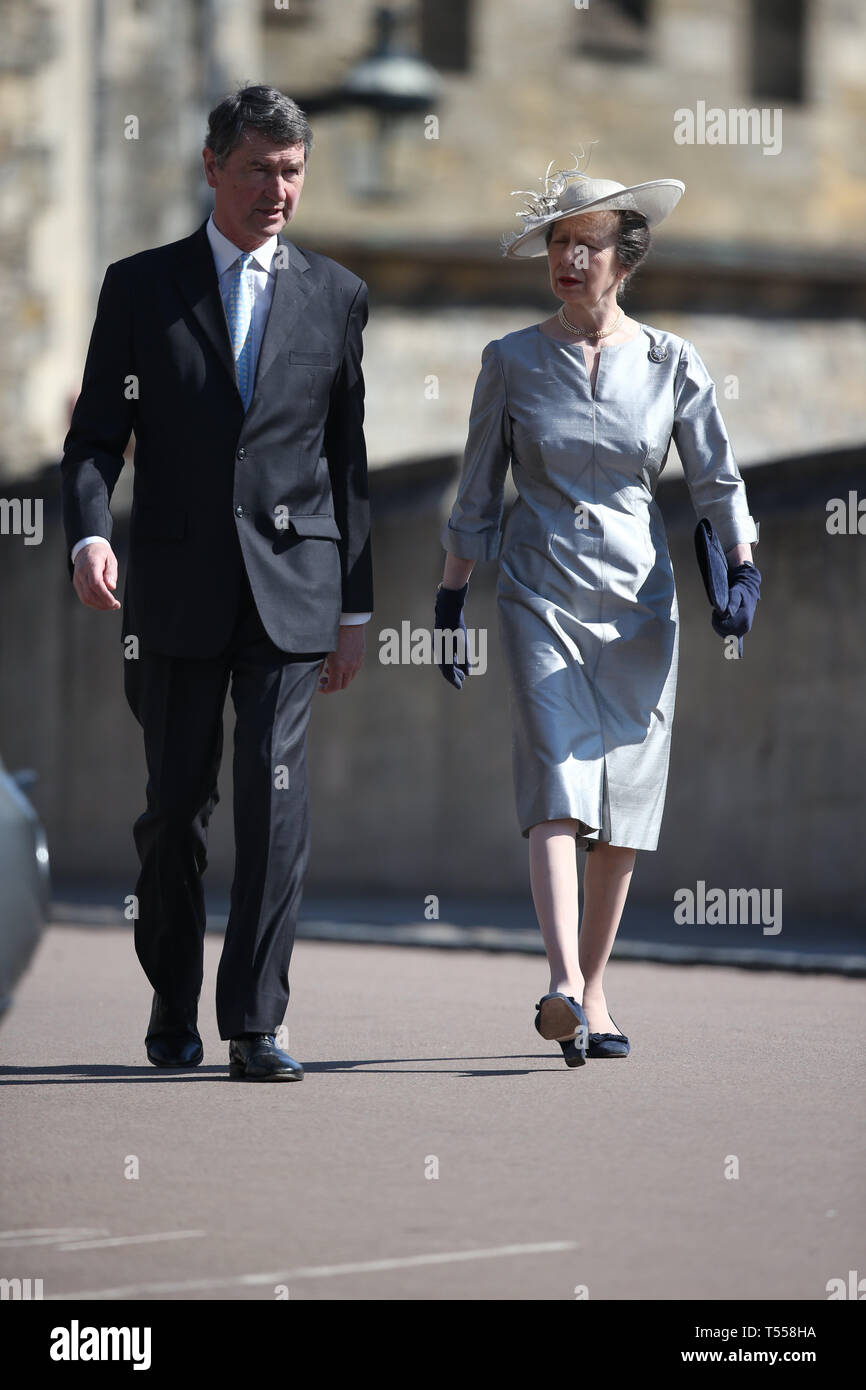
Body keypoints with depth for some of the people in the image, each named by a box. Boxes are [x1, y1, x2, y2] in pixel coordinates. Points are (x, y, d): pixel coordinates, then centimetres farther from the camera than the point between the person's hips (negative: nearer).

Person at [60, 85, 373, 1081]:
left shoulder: (334, 296, 10)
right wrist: (88, 535, -16)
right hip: (176, 587, 0)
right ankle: (173, 1008, 25)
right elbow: (96, 435, 3)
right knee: (175, 806, 8)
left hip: (292, 586, 0)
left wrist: (355, 606, 12)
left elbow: (346, 459, 13)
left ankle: (255, 1025, -9)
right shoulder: (141, 287, 6)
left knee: (275, 797, -11)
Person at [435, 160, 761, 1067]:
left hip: (638, 600, 2)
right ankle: (564, 987, -31)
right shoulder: (511, 362, 3)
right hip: (540, 593, -2)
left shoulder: (671, 364, 5)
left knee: (625, 802, 3)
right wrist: (451, 601, 7)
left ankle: (592, 995, 15)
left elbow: (717, 482, 7)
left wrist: (740, 566, -9)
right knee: (558, 779, -18)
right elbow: (476, 496, 8)